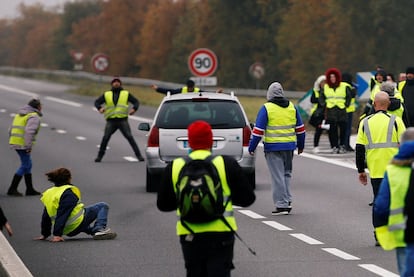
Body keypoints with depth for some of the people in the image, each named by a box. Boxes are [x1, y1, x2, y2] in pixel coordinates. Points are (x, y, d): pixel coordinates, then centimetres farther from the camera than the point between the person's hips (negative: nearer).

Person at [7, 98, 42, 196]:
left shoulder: (20, 115, 19)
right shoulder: (34, 117, -10)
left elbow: (11, 130, 18)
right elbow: (29, 131, -24)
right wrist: (29, 147, -21)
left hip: (14, 143, 9)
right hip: (23, 145, -9)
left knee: (28, 165, 16)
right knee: (24, 166, -1)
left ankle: (30, 189, 18)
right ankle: (12, 189, -1)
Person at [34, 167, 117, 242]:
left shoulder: (48, 194, 10)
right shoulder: (68, 193, -15)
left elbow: (46, 217, 16)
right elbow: (62, 214, -24)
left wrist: (44, 234, 23)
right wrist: (57, 234, -28)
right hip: (79, 223, -8)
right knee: (103, 206, 4)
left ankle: (94, 230, 16)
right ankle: (100, 229, -14)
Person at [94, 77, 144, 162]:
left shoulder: (126, 94, 13)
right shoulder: (106, 95, 14)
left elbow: (136, 102, 12)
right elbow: (97, 102, 12)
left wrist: (134, 109, -10)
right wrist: (100, 108, -11)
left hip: (123, 120, -1)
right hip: (111, 121, 1)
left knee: (129, 137, -10)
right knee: (105, 138, -11)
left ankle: (139, 155, -7)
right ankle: (100, 156, 2)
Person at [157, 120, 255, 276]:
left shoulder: (174, 168, 1)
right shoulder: (227, 164, -4)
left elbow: (163, 204, 10)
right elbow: (247, 198, 2)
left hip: (189, 235, 2)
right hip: (221, 234, -2)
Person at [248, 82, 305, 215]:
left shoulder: (266, 108, -7)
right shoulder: (292, 107, 8)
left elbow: (258, 130, -9)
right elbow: (300, 128, 15)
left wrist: (252, 147, -3)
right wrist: (301, 145, 25)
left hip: (273, 147, -4)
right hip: (289, 146, 4)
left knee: (277, 176, -1)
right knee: (286, 174, 18)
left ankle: (281, 205, -2)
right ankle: (287, 201, 14)